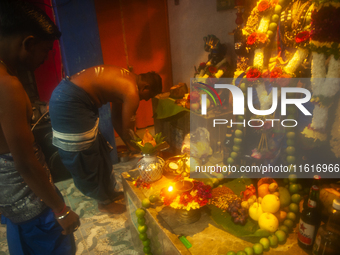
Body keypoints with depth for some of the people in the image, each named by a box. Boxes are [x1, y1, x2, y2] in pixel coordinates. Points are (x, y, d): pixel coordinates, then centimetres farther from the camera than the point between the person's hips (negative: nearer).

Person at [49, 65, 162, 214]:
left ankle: (109, 192, 36)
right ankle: (105, 202, 23)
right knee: (86, 159, 4)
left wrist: (130, 144, 17)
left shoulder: (124, 81, 11)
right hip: (69, 103, -11)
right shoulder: (132, 93, -18)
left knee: (100, 151, 19)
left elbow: (116, 118, 16)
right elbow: (127, 131, -12)